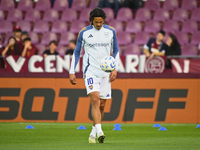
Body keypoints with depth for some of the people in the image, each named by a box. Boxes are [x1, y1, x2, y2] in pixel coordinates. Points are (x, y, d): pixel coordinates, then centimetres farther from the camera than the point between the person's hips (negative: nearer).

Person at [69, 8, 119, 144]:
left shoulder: (110, 31, 4)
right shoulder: (84, 33, 0)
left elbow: (116, 51, 13)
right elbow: (77, 52, 8)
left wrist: (115, 69, 1)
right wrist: (72, 72, 3)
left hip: (106, 73, 3)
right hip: (90, 71, -3)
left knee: (101, 105, 6)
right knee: (95, 100, -20)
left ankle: (93, 134, 20)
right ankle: (99, 132, -30)